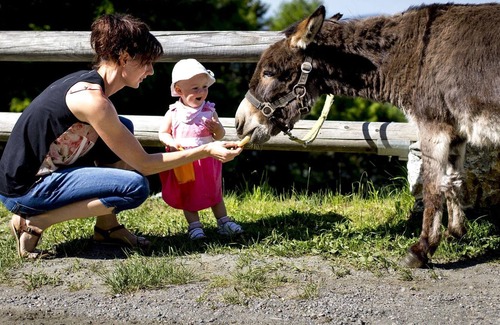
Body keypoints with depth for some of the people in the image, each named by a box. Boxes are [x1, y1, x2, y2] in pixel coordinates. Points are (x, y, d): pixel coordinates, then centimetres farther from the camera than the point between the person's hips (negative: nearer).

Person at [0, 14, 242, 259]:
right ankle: (33, 222, -10)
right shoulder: (92, 98, -21)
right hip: (22, 191, -10)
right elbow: (142, 164, -15)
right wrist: (206, 151, -11)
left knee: (123, 128, 11)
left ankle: (107, 225, 11)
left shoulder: (87, 81, 6)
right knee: (136, 187, -19)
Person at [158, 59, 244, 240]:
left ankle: (223, 222, 23)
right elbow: (163, 133, -3)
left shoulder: (209, 111, -4)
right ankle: (194, 226, 17)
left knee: (214, 193, 13)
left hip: (207, 161, 2)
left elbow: (220, 136, 3)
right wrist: (172, 143, -23)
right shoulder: (174, 113, -9)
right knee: (188, 196, 9)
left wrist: (218, 129, -20)